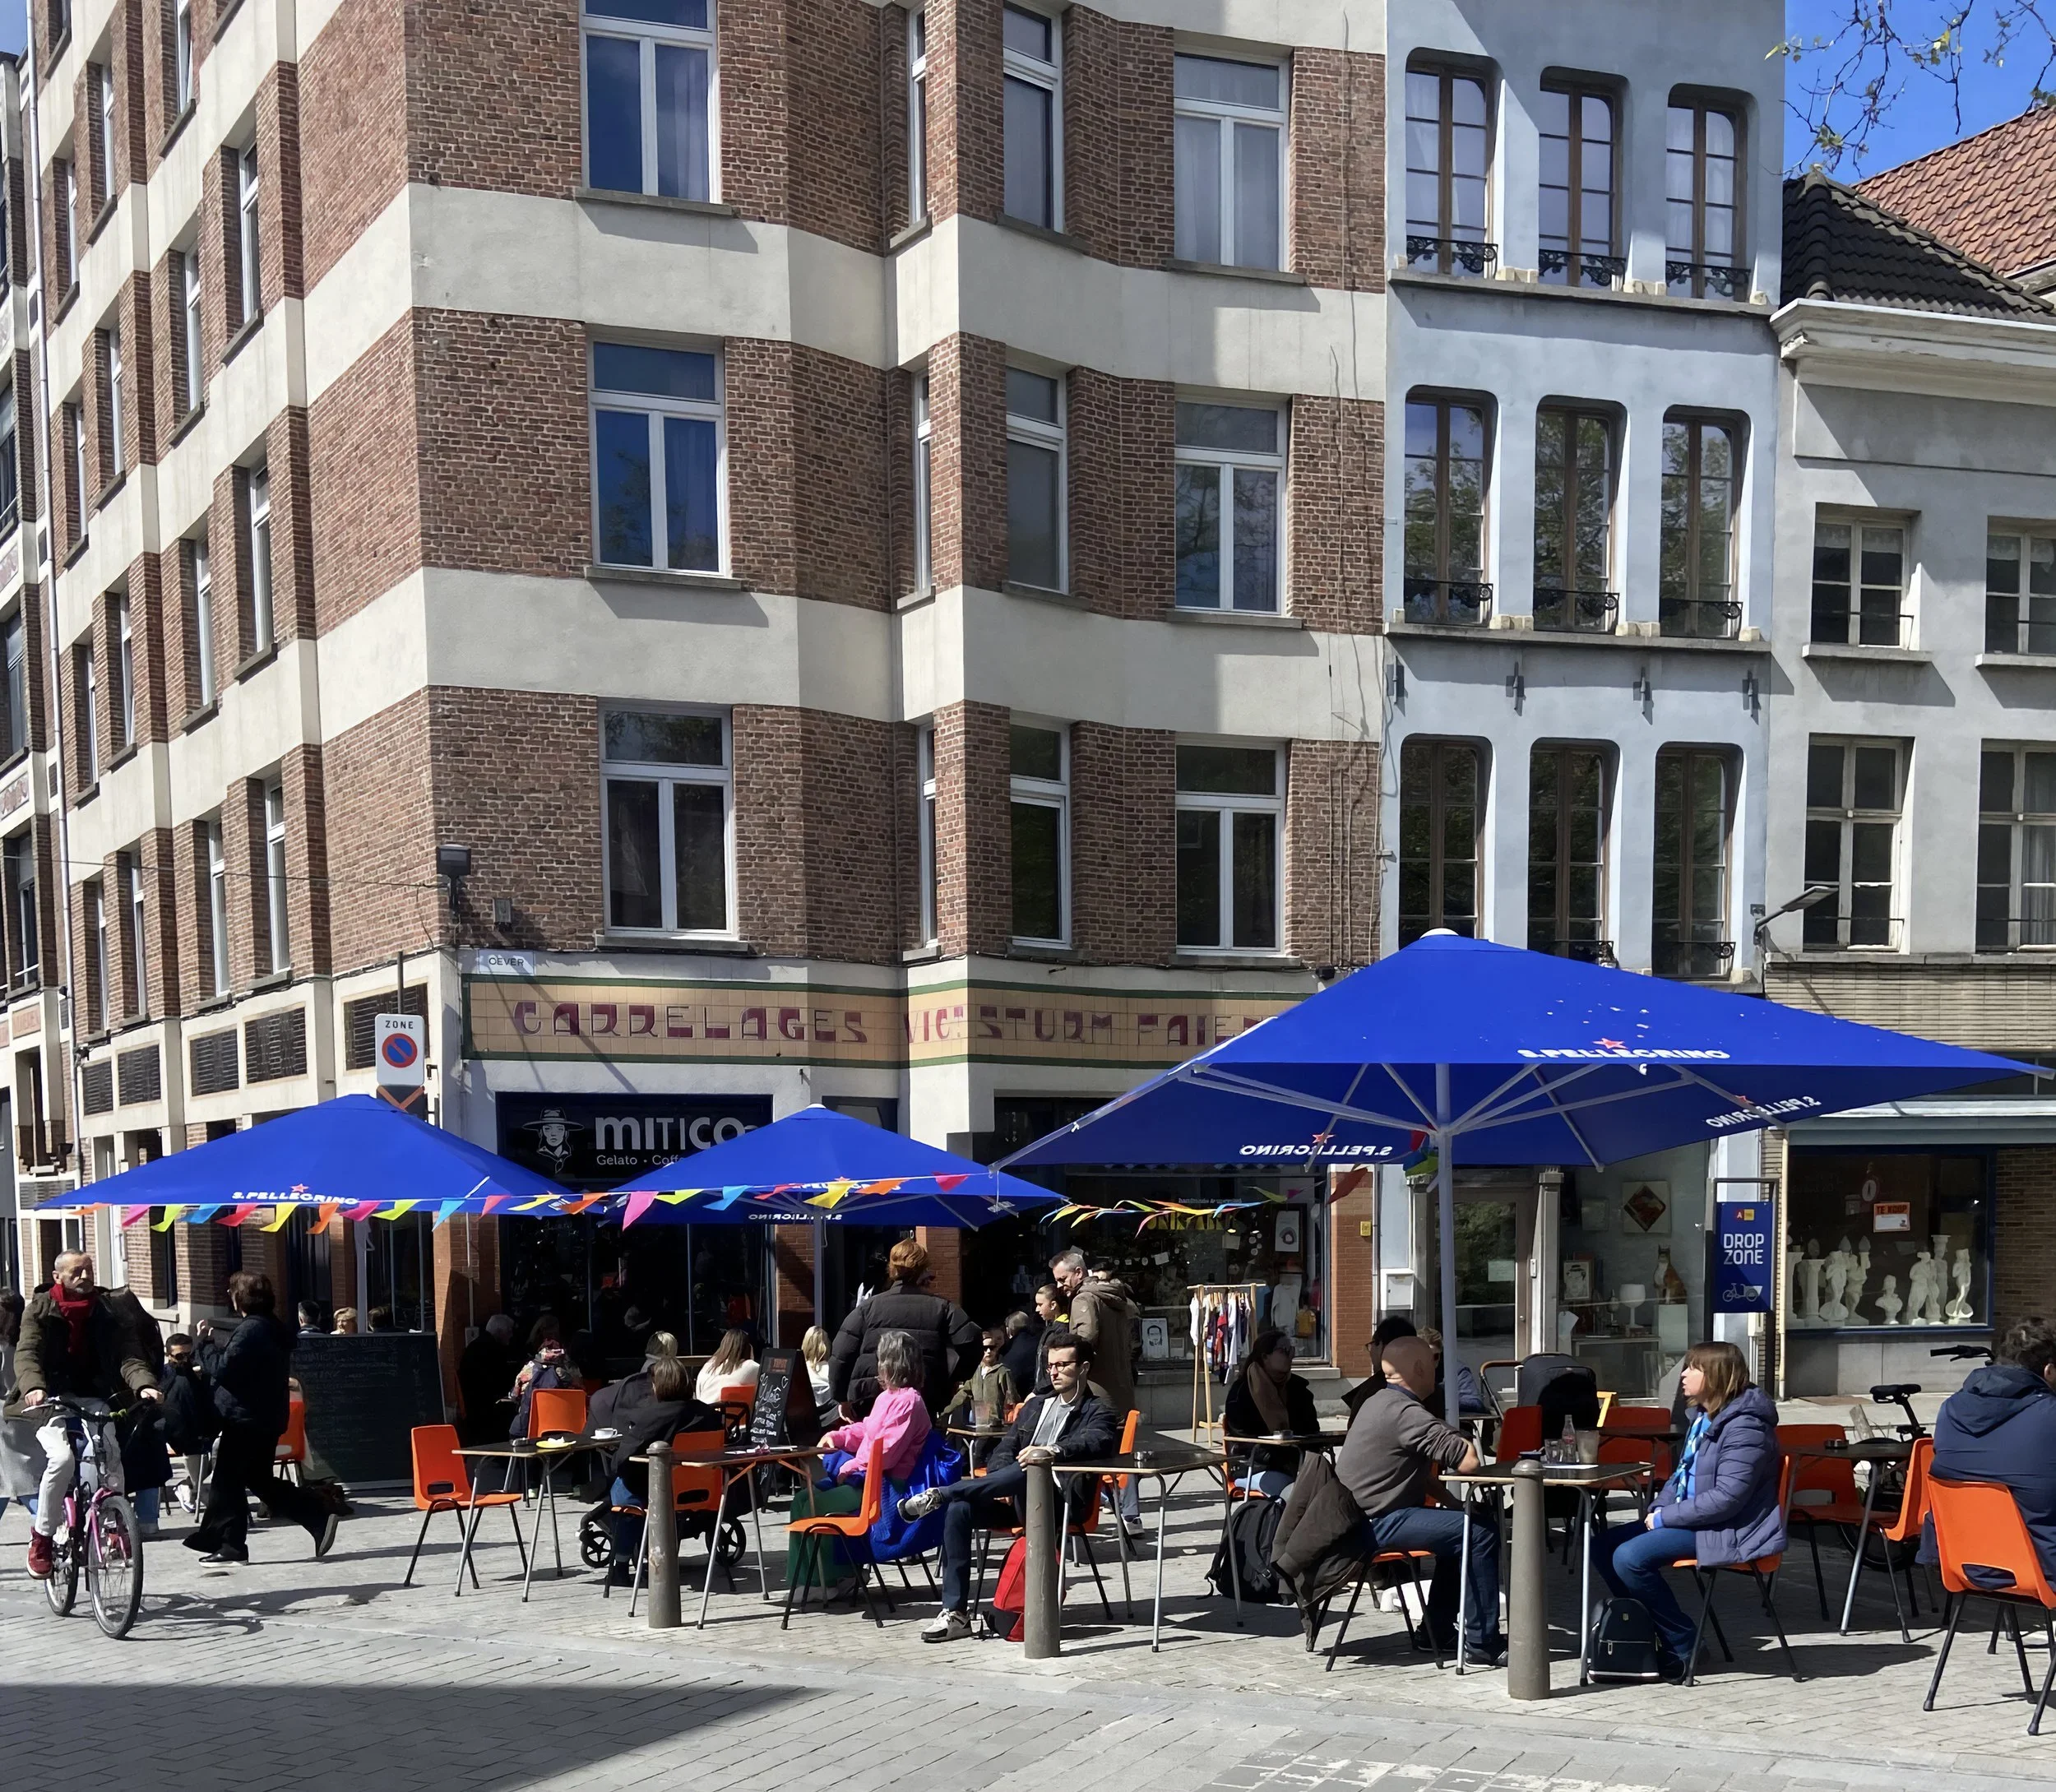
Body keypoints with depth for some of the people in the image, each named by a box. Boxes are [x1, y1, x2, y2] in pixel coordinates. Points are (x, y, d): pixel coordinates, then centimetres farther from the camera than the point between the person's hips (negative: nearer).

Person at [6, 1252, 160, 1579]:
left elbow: (127, 1354, -5)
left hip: (94, 1400, 2)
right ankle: (42, 1537, -7)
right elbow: (27, 1353, -14)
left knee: (111, 1457, -21)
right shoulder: (40, 1310, 0)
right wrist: (33, 1387, -36)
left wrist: (144, 1384, -26)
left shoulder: (106, 1311, 6)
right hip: (51, 1401, -2)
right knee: (62, 1459, -26)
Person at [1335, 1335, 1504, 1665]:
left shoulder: (1379, 1402, 16)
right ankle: (1482, 1643, -11)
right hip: (1377, 1525, -11)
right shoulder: (1406, 1413, -18)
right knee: (1480, 1533, -15)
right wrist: (1467, 1444, -1)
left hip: (1357, 1519, 11)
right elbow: (1469, 1461, -22)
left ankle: (1440, 1630, 26)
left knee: (1459, 1528, 25)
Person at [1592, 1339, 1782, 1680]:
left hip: (1731, 1531, -10)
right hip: (1693, 1520, 10)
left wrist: (1664, 1518, -19)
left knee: (1630, 1557, -24)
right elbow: (1680, 1475, 21)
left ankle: (1683, 1644, -8)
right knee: (1603, 1546, 1)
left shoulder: (1744, 1427, -19)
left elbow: (1727, 1497, -25)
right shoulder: (1702, 1416, 12)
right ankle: (1648, 1634, 8)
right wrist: (1657, 1510, 2)